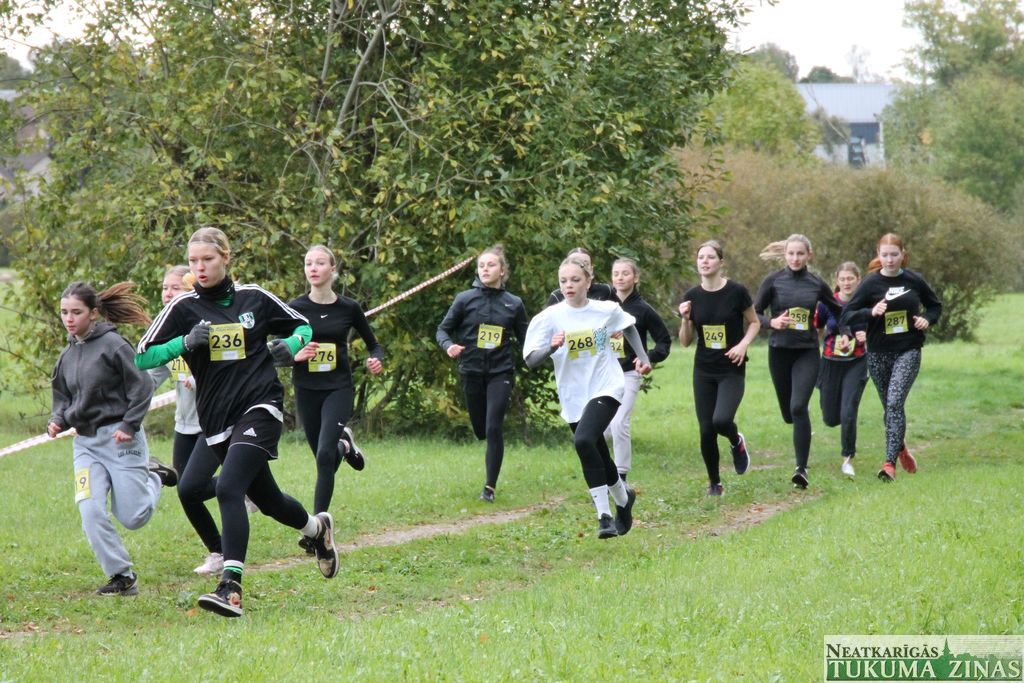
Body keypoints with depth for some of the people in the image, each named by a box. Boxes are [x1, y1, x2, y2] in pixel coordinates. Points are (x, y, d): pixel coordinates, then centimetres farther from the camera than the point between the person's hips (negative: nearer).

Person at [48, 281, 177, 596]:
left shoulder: (113, 344, -12)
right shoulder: (67, 354, 8)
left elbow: (141, 386, -11)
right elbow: (62, 397, 19)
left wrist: (129, 426, -16)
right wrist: (56, 421, -1)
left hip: (120, 437, -6)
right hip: (85, 442, 6)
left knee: (133, 517, -1)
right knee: (91, 512, -11)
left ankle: (153, 476, 30)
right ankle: (122, 576, 0)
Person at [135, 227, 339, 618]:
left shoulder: (253, 298, 4)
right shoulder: (184, 307, 3)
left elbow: (302, 326, 19)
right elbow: (142, 358, -2)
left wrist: (291, 344, -4)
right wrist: (185, 342, -17)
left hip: (260, 408, -3)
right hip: (217, 420, 4)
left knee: (228, 487, -23)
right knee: (267, 499, 16)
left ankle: (231, 587, -28)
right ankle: (317, 529, 49)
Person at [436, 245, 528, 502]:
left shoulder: (514, 304, 0)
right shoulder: (465, 299, -3)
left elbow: (525, 339, 6)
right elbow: (443, 329, 4)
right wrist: (448, 345, -17)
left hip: (500, 372, -1)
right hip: (472, 372, 1)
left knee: (494, 428, -12)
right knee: (480, 430, 11)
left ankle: (490, 487, -3)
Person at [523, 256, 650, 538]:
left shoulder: (607, 310, -3)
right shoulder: (550, 317, -7)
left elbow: (629, 327, 20)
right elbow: (530, 359, -13)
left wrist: (643, 357, 13)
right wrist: (551, 347, -30)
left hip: (606, 388, -3)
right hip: (573, 397, 3)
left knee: (584, 441, -28)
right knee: (600, 460, 14)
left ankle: (604, 515, -22)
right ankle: (624, 498, 44)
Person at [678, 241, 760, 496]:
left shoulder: (736, 292, -9)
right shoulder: (692, 296, 0)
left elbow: (754, 323, 5)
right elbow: (685, 341, 6)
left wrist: (743, 344, -12)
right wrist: (685, 319, -12)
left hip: (732, 370, -3)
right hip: (704, 371, 3)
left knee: (721, 419, -25)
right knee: (706, 431, 1)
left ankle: (737, 442, 11)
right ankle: (714, 484, 20)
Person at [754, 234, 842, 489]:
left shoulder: (816, 284, 2)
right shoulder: (773, 281, -2)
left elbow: (838, 310, 17)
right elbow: (754, 314, 1)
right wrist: (772, 322, -18)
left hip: (807, 352, -1)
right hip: (780, 351, 1)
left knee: (799, 407, -18)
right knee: (788, 413, 11)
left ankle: (801, 468, -15)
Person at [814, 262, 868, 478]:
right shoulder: (827, 304, -6)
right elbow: (814, 330, 7)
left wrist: (867, 337, -17)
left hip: (856, 364, -2)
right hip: (831, 363, 2)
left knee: (848, 413, -13)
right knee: (831, 419, 9)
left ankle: (848, 460, 4)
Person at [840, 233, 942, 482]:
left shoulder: (914, 280, 0)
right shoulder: (871, 283, -4)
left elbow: (935, 305, 17)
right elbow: (846, 316, -6)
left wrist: (927, 319, -4)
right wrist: (871, 312, -21)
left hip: (908, 352, -1)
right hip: (878, 354, 1)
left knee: (895, 403, -18)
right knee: (890, 407, 12)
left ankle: (890, 462, -21)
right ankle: (901, 449, 38)